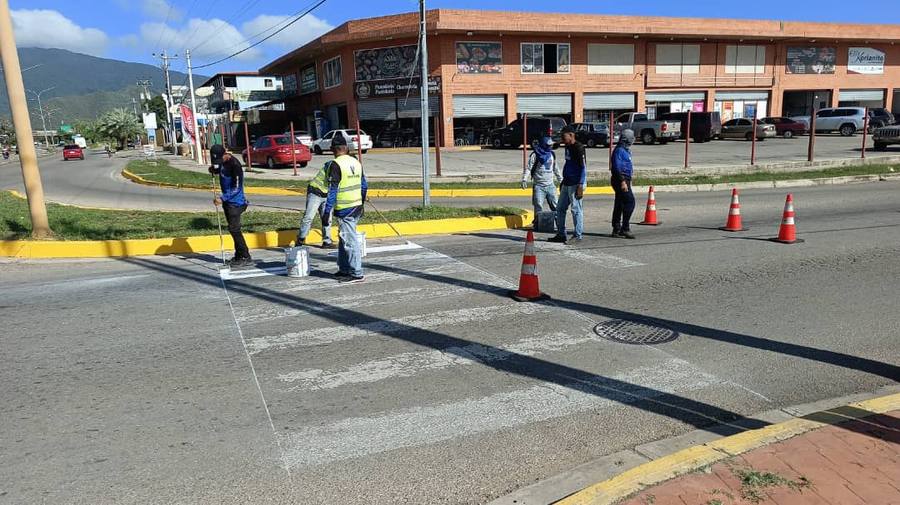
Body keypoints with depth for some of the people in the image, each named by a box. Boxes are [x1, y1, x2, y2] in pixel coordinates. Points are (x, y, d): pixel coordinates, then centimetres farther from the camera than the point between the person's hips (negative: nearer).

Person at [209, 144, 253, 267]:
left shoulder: (234, 165, -22)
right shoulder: (222, 161, 4)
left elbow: (236, 188, -23)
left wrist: (223, 198, -28)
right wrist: (214, 170, 4)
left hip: (235, 202, -9)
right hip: (227, 200, 9)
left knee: (234, 229, -11)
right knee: (233, 229, 13)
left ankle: (246, 258, -6)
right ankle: (238, 256, 21)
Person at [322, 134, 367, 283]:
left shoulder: (336, 164, -14)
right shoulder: (356, 162, 9)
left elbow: (333, 190, -17)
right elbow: (364, 185, 15)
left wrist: (327, 211, -14)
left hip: (344, 210, -8)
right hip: (356, 208, 8)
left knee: (350, 241, -3)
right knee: (344, 239, 18)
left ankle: (357, 274, 1)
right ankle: (344, 269, 26)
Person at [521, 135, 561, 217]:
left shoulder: (552, 154, 10)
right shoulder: (535, 155, -7)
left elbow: (556, 168, 23)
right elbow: (528, 168, -10)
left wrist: (560, 179, 27)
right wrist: (524, 179, -22)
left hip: (550, 185, 5)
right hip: (539, 186, -5)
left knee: (555, 206, 7)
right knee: (538, 207, -6)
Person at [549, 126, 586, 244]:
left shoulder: (578, 148, -13)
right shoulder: (567, 147, 15)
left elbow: (584, 168, -17)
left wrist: (580, 185, -22)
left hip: (575, 184, -10)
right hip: (566, 184, 10)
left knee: (576, 209, -4)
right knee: (560, 209, 12)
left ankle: (578, 235, 5)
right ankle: (561, 235, 20)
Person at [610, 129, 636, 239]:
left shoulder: (625, 150, 19)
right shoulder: (619, 151, -13)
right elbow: (617, 168, -21)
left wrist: (627, 181, 26)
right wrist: (622, 182, -25)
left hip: (623, 181, 11)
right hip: (621, 180, -11)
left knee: (619, 205, 11)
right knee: (630, 202, -13)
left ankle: (616, 230, 14)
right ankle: (625, 229, -12)